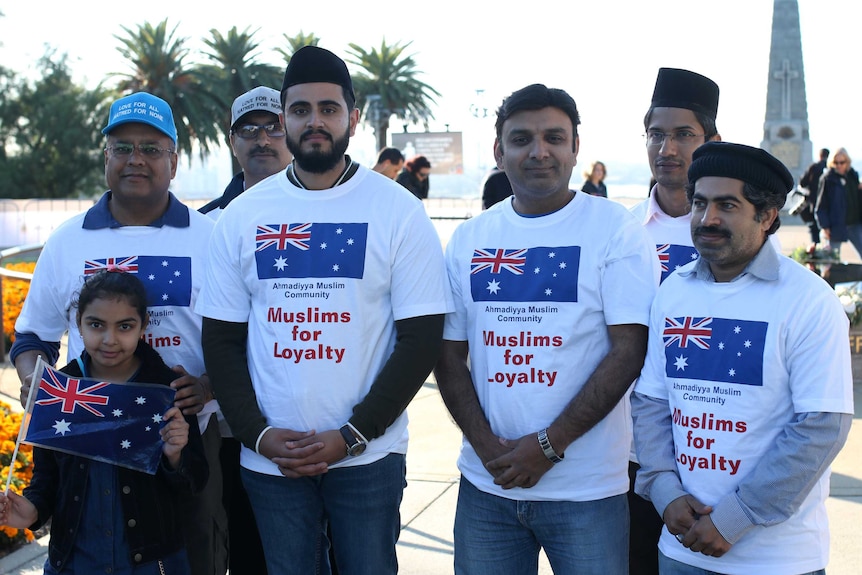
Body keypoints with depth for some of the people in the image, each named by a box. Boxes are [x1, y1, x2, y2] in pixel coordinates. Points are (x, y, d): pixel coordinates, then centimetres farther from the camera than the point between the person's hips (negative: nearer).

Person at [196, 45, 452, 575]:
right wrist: (257, 433, -6)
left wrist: (351, 436, -12)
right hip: (270, 459, 2)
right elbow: (222, 339, 6)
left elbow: (422, 339, -6)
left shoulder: (400, 212, -4)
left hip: (367, 456, -2)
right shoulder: (243, 216, 4)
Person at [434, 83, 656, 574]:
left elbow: (628, 351, -10)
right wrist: (488, 447, -7)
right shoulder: (469, 239, 6)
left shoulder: (616, 230, -5)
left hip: (586, 491, -3)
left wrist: (548, 445, -14)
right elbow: (450, 355, 6)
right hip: (486, 484, 3)